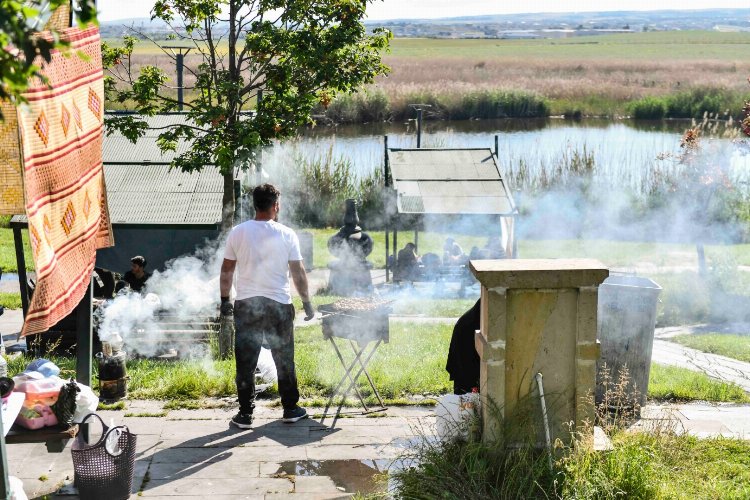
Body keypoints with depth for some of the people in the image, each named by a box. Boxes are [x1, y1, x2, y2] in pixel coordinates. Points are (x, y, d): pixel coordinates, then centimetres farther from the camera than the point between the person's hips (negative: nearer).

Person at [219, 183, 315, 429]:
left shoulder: (237, 233, 0)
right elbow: (298, 273, -2)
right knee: (284, 359, 12)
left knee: (245, 362, 7)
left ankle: (245, 414, 9)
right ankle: (290, 409, 20)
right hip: (279, 305, -1)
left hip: (245, 305, 1)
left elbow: (226, 271, 5)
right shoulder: (287, 234, -4)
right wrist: (307, 302, 8)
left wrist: (224, 299, 16)